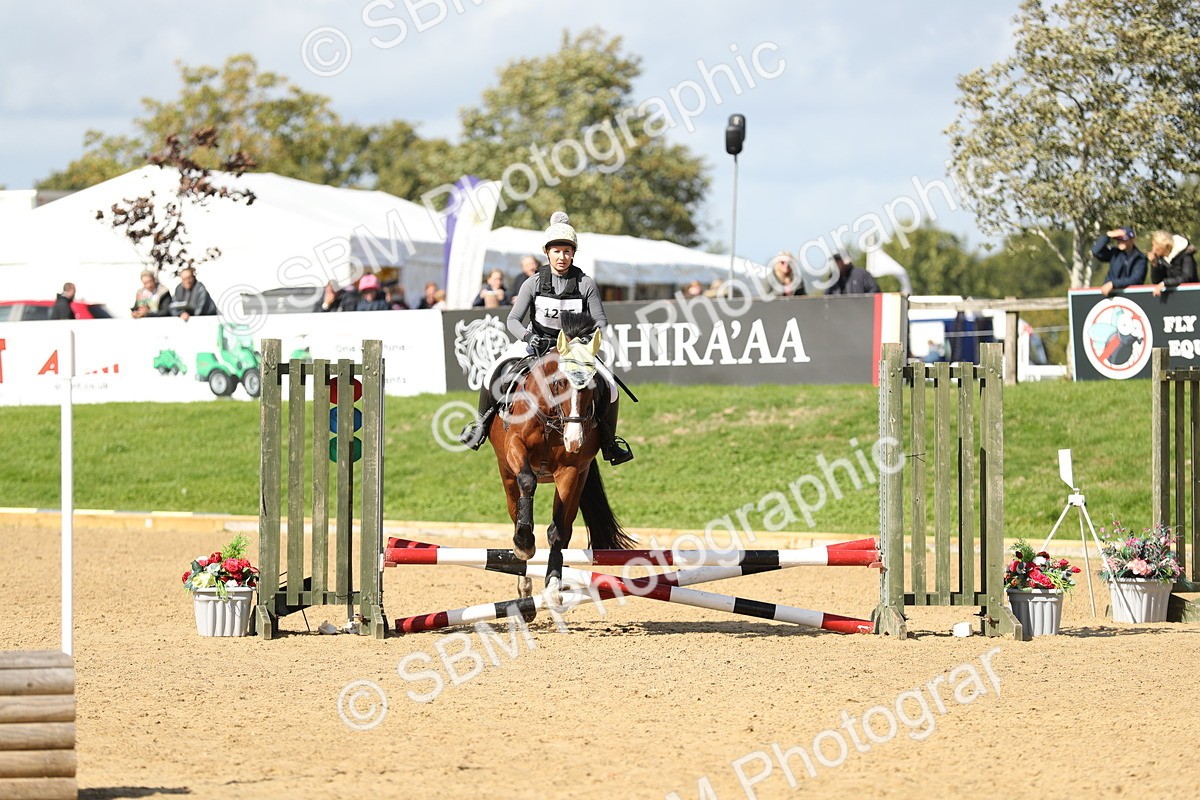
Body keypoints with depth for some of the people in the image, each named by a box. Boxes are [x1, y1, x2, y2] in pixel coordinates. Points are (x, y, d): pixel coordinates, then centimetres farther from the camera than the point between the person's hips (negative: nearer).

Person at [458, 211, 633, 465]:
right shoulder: (534, 283, -8)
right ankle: (482, 424, 2)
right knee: (494, 374, -22)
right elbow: (513, 320, -8)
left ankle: (608, 442, 4)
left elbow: (600, 320, -2)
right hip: (536, 342, 0)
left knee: (608, 387, -17)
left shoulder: (586, 284, -8)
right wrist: (528, 337, -28)